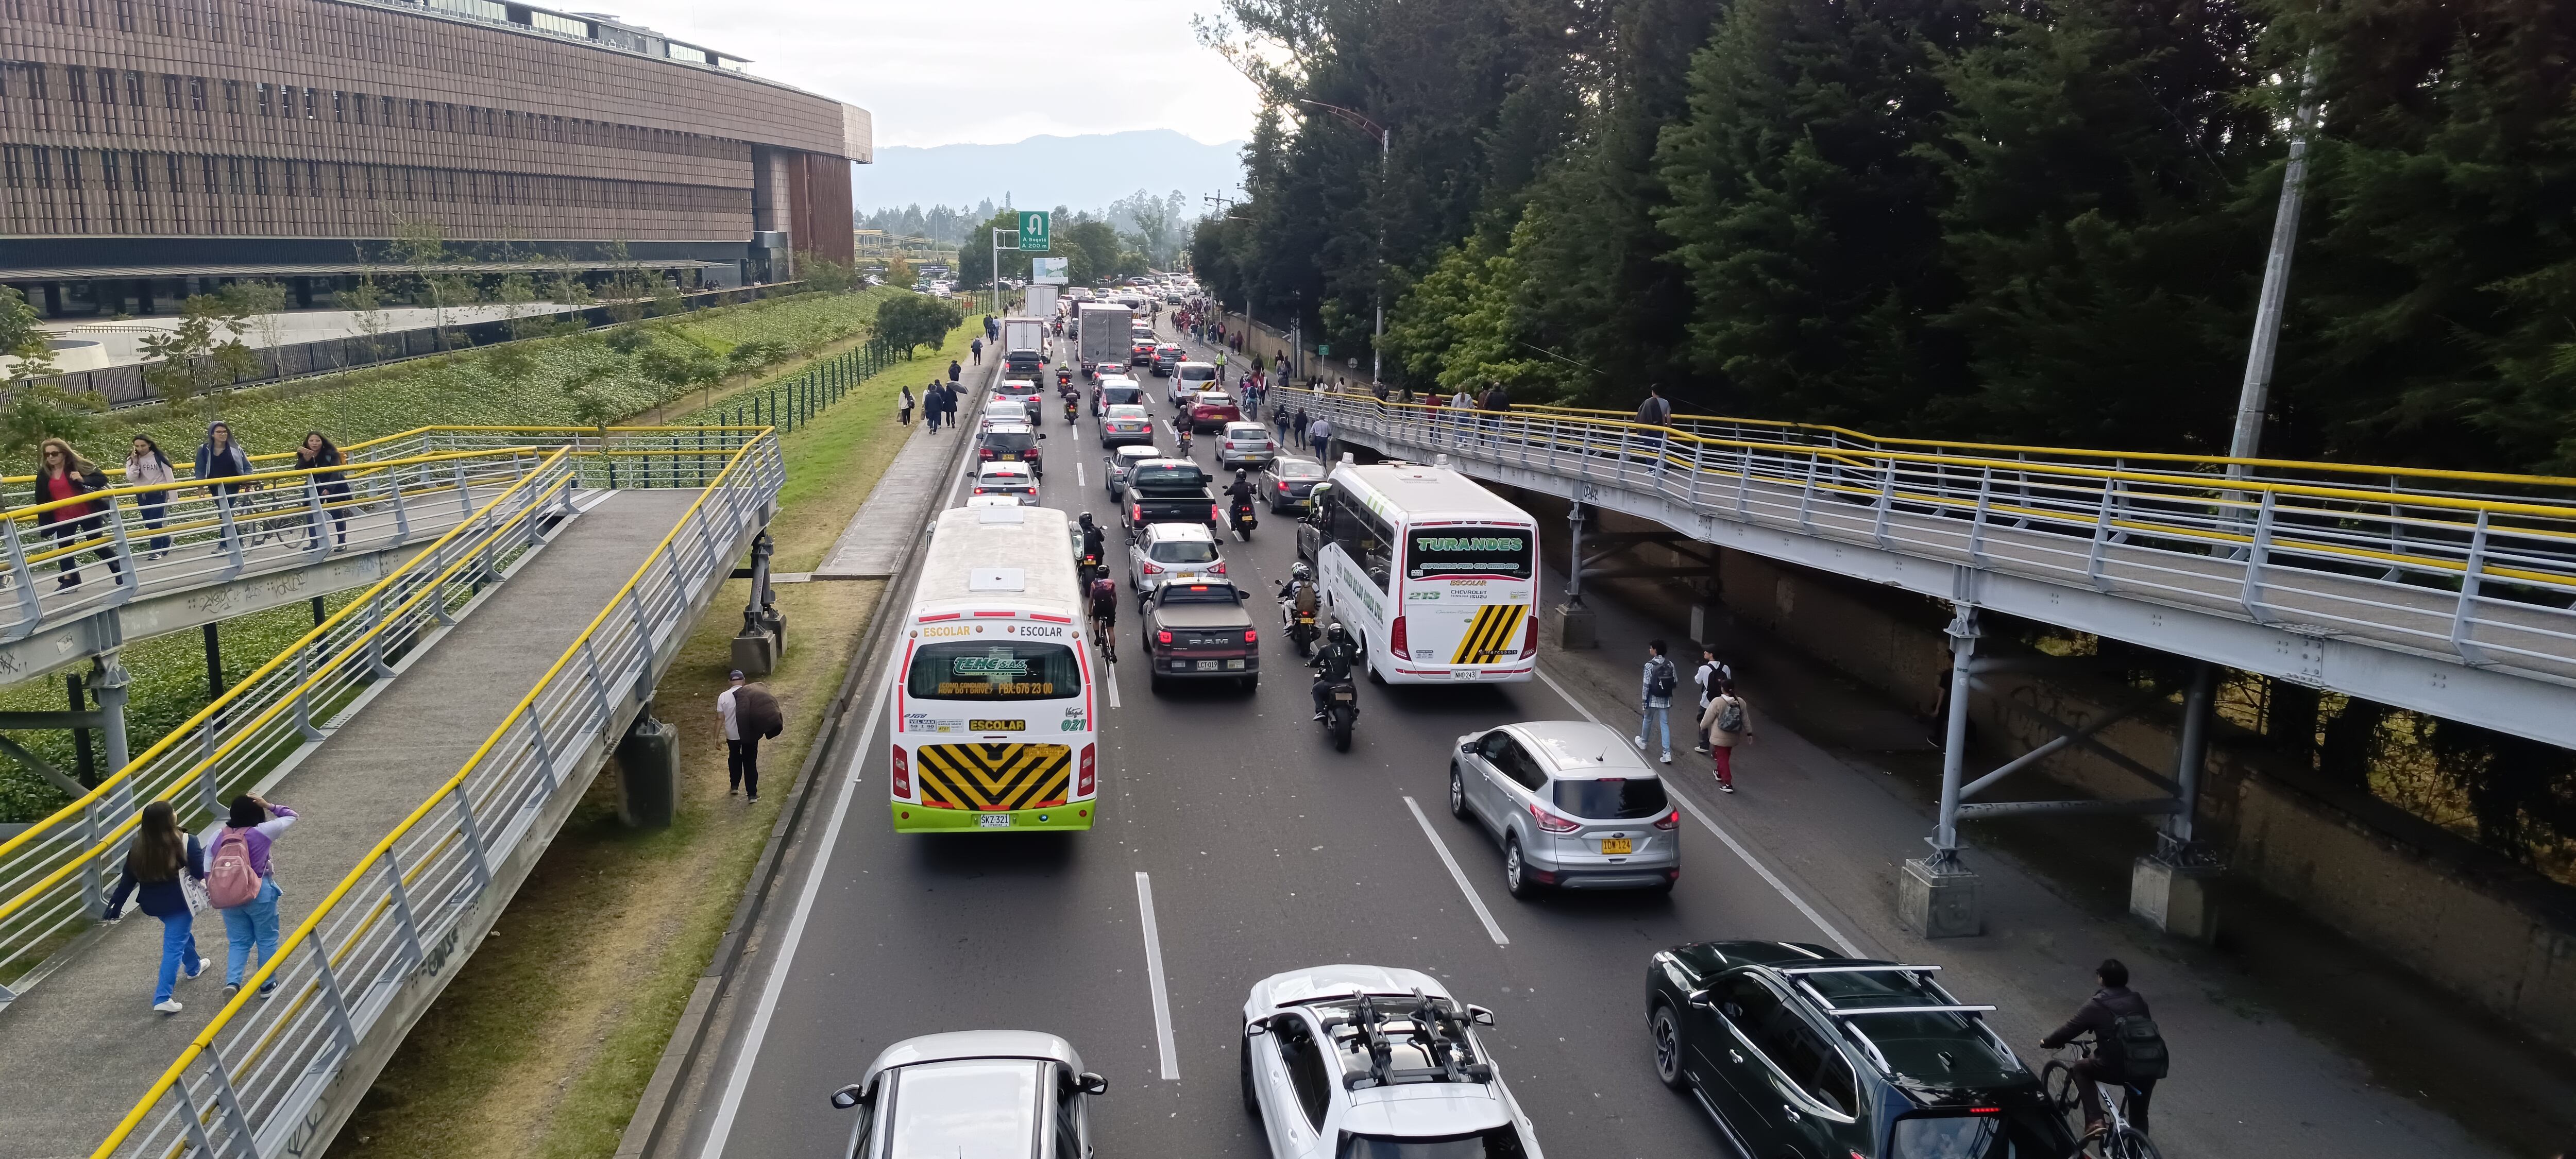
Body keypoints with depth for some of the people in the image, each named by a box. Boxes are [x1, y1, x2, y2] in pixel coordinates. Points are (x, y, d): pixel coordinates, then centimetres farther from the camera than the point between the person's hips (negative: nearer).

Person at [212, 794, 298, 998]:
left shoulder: (219, 835, -2)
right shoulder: (262, 832, -15)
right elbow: (292, 817, -2)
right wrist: (269, 806, -3)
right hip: (259, 895, -4)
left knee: (238, 941, 17)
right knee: (266, 940, 12)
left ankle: (232, 982, 0)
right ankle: (267, 986, 20)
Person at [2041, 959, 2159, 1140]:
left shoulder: (2097, 1005, -2)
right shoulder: (2138, 1001, 13)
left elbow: (2069, 1030, 2)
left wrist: (2047, 1043, 20)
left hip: (2116, 1068, -5)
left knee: (2081, 1068, 23)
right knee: (2139, 1116, 26)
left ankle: (2094, 1122, 9)